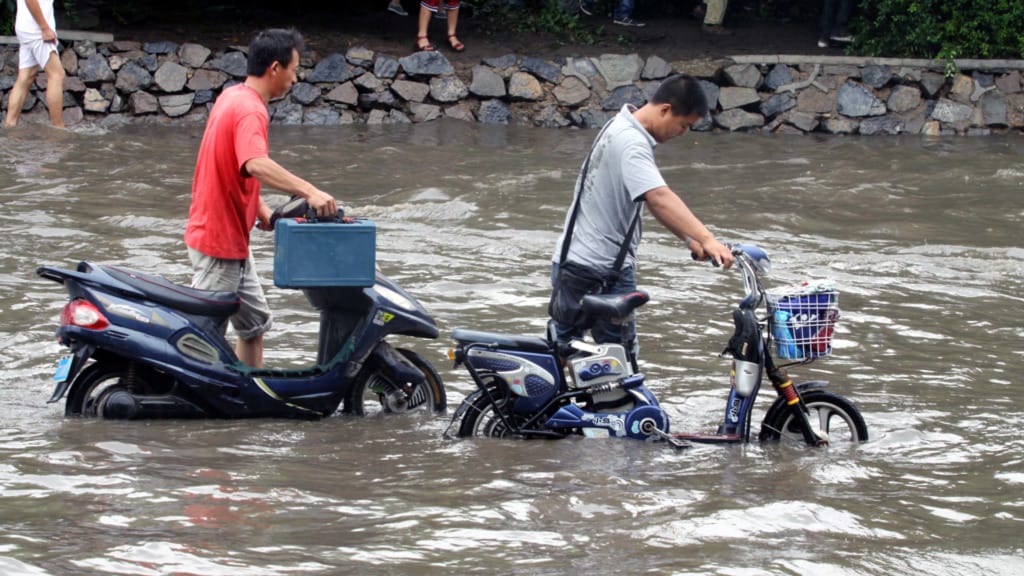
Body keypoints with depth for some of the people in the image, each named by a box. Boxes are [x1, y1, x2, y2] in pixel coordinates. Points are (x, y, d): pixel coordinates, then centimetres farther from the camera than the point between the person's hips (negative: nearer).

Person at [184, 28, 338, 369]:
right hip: (220, 242, -10)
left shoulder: (232, 97, 9)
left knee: (255, 322, 18)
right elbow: (256, 165, -41)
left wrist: (259, 206, 11)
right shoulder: (250, 111, -22)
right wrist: (309, 191, -48)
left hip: (232, 241, 10)